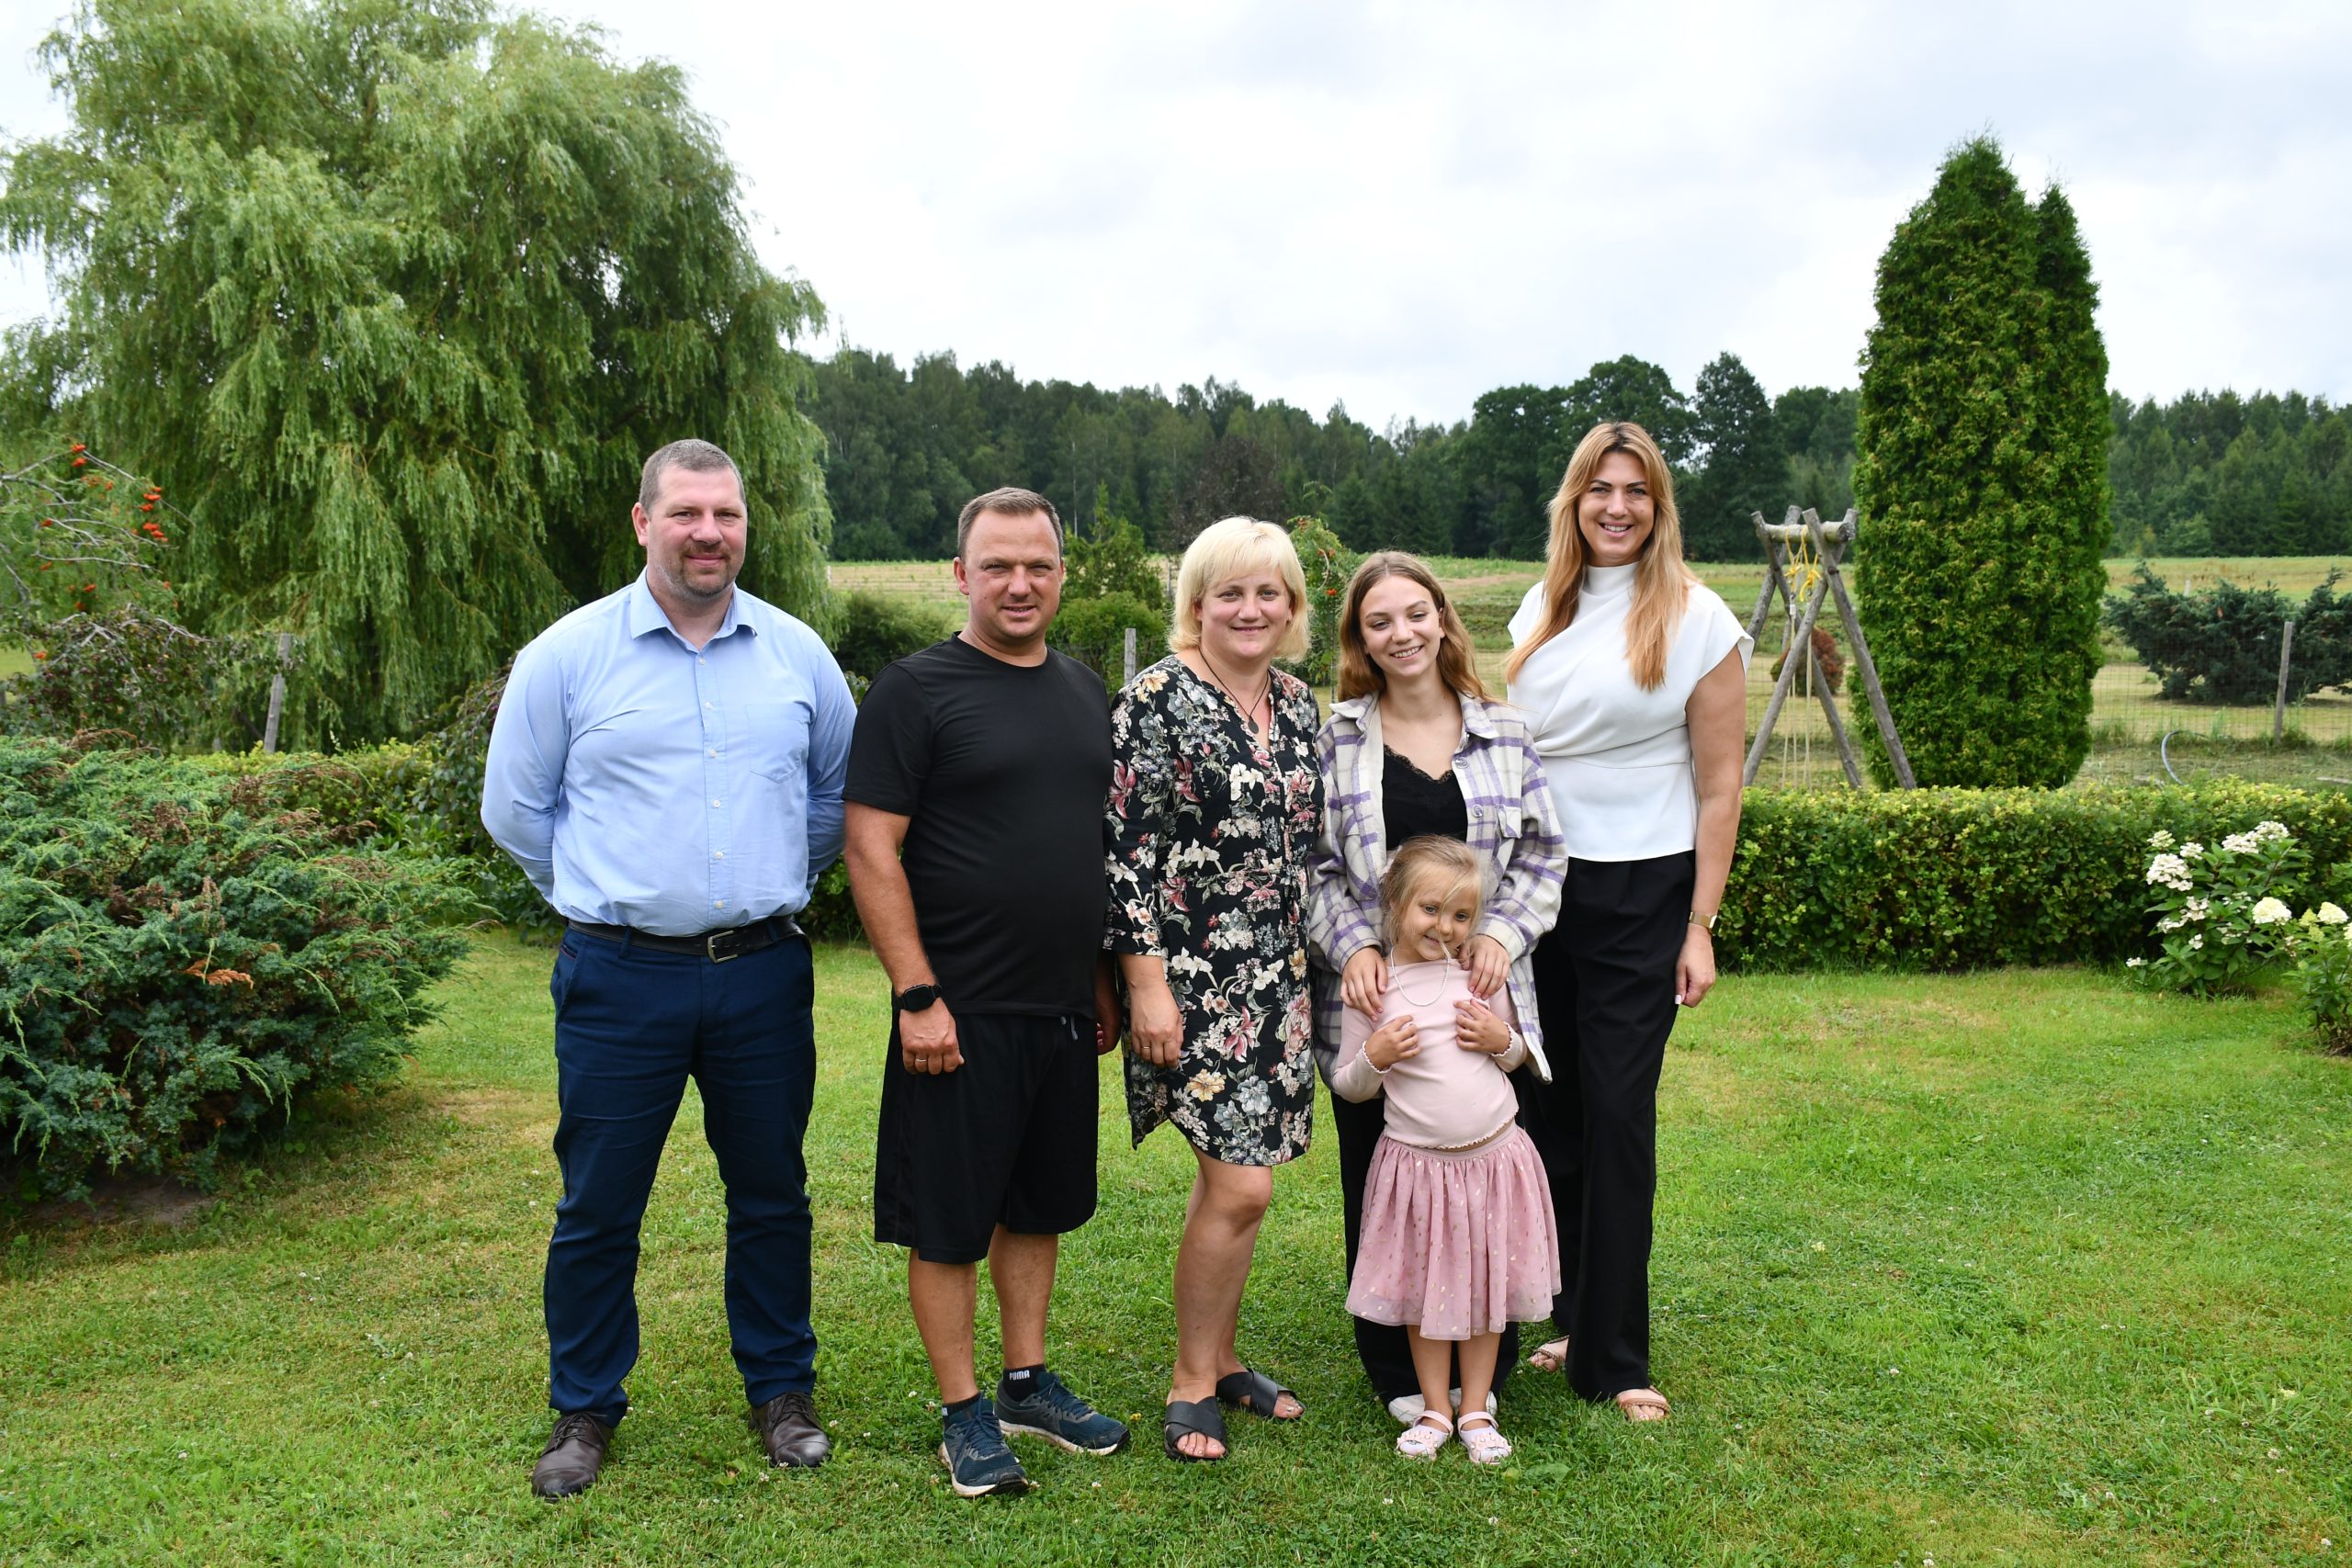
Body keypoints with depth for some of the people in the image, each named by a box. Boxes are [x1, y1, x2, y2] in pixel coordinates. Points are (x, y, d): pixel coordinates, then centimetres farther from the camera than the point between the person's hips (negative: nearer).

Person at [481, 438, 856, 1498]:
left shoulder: (797, 653, 5)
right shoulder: (566, 655, -2)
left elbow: (837, 792, 18)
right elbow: (514, 809, 6)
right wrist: (606, 895, 8)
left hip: (764, 972, 2)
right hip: (621, 977, -2)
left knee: (771, 1193, 12)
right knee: (598, 1206, 7)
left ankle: (781, 1391, 29)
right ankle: (585, 1410, 25)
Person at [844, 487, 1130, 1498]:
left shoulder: (1084, 691, 11)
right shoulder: (916, 690, -9)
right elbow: (871, 851, -13)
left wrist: (1107, 981, 16)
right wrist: (917, 995, -17)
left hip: (1064, 1008, 6)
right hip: (962, 1014, -6)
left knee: (1040, 1205, 17)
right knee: (949, 1221, 5)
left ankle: (1028, 1385, 31)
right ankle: (964, 1414, 19)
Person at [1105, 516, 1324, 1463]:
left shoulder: (1298, 704, 10)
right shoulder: (1159, 698, -10)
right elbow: (1128, 849, -13)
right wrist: (1147, 986, -16)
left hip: (1279, 977, 7)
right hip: (1192, 977, -7)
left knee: (1232, 1173, 14)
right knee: (1242, 1185, -8)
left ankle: (1219, 1357, 29)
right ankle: (1191, 1384, 11)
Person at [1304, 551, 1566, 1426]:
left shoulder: (1506, 736, 6)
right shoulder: (1335, 740, 1)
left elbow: (1543, 856, 7)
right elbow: (1313, 867, 0)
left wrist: (1503, 934, -8)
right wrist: (1352, 946, -14)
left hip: (1482, 995, 1)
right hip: (1373, 996, -1)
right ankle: (1398, 1371, 22)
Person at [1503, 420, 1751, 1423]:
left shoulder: (1696, 619, -4)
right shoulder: (1542, 609, 9)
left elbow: (1719, 787, -4)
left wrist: (1700, 927, -8)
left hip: (1640, 893, -4)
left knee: (1618, 1114, -1)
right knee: (1545, 1108, 8)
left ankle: (1614, 1359, 11)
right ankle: (1575, 1317, 25)